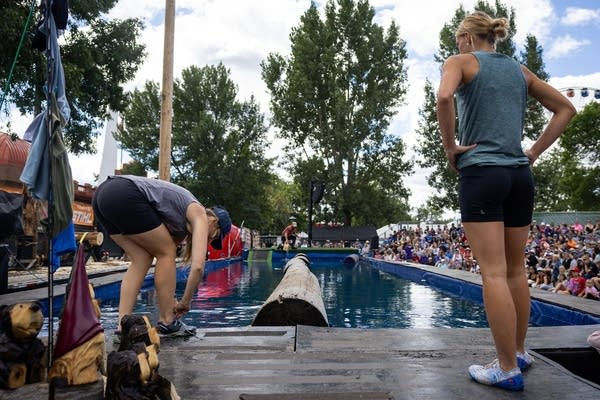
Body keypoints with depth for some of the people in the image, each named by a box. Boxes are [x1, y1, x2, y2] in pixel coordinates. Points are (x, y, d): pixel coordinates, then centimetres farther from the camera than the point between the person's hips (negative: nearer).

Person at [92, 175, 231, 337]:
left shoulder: (180, 225, 28)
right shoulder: (200, 215, 5)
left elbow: (164, 263, 29)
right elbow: (198, 267, -5)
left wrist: (169, 300, 30)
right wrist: (185, 302, 8)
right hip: (125, 195, -9)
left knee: (141, 259, 15)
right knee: (166, 252, 6)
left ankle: (123, 325, 11)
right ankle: (167, 322, 11)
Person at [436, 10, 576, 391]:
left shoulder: (461, 61, 3)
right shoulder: (520, 70, 20)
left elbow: (444, 97, -20)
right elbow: (566, 109, 21)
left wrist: (450, 146, -9)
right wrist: (534, 152, 15)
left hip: (481, 173, -6)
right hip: (520, 175, 6)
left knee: (493, 273, -5)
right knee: (515, 269, 15)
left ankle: (508, 369, 2)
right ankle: (519, 351, 27)